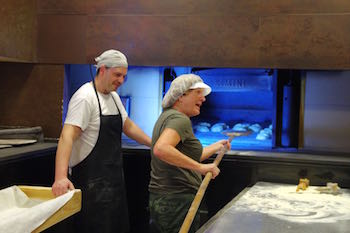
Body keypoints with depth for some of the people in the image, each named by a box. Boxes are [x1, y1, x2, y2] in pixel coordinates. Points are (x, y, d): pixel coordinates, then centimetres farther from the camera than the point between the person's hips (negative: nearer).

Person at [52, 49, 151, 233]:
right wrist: (60, 177, -38)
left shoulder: (114, 96, 12)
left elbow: (128, 126, 24)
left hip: (113, 176, 9)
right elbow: (67, 136, -26)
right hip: (90, 180, -9)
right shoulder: (85, 97, -16)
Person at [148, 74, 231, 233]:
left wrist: (216, 147, 32)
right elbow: (160, 149, -34)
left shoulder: (168, 115, 16)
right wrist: (201, 167, -30)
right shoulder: (180, 119, -15)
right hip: (177, 202, -10)